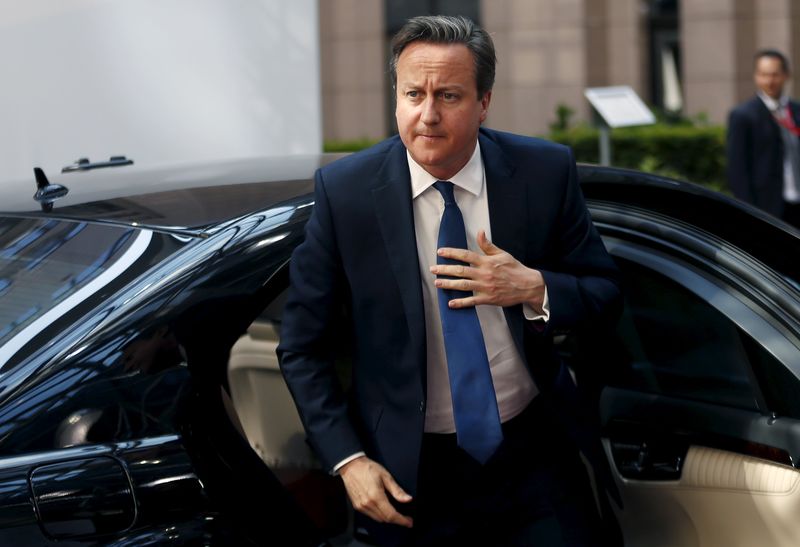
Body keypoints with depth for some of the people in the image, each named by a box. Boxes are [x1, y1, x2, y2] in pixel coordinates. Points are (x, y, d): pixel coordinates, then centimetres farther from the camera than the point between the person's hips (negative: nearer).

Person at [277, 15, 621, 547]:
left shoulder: (545, 171, -9)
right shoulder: (344, 191, -11)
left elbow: (605, 292, 0)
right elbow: (303, 347, -3)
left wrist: (535, 289, -20)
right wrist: (348, 458, -10)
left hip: (536, 457, 1)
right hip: (410, 474, -1)